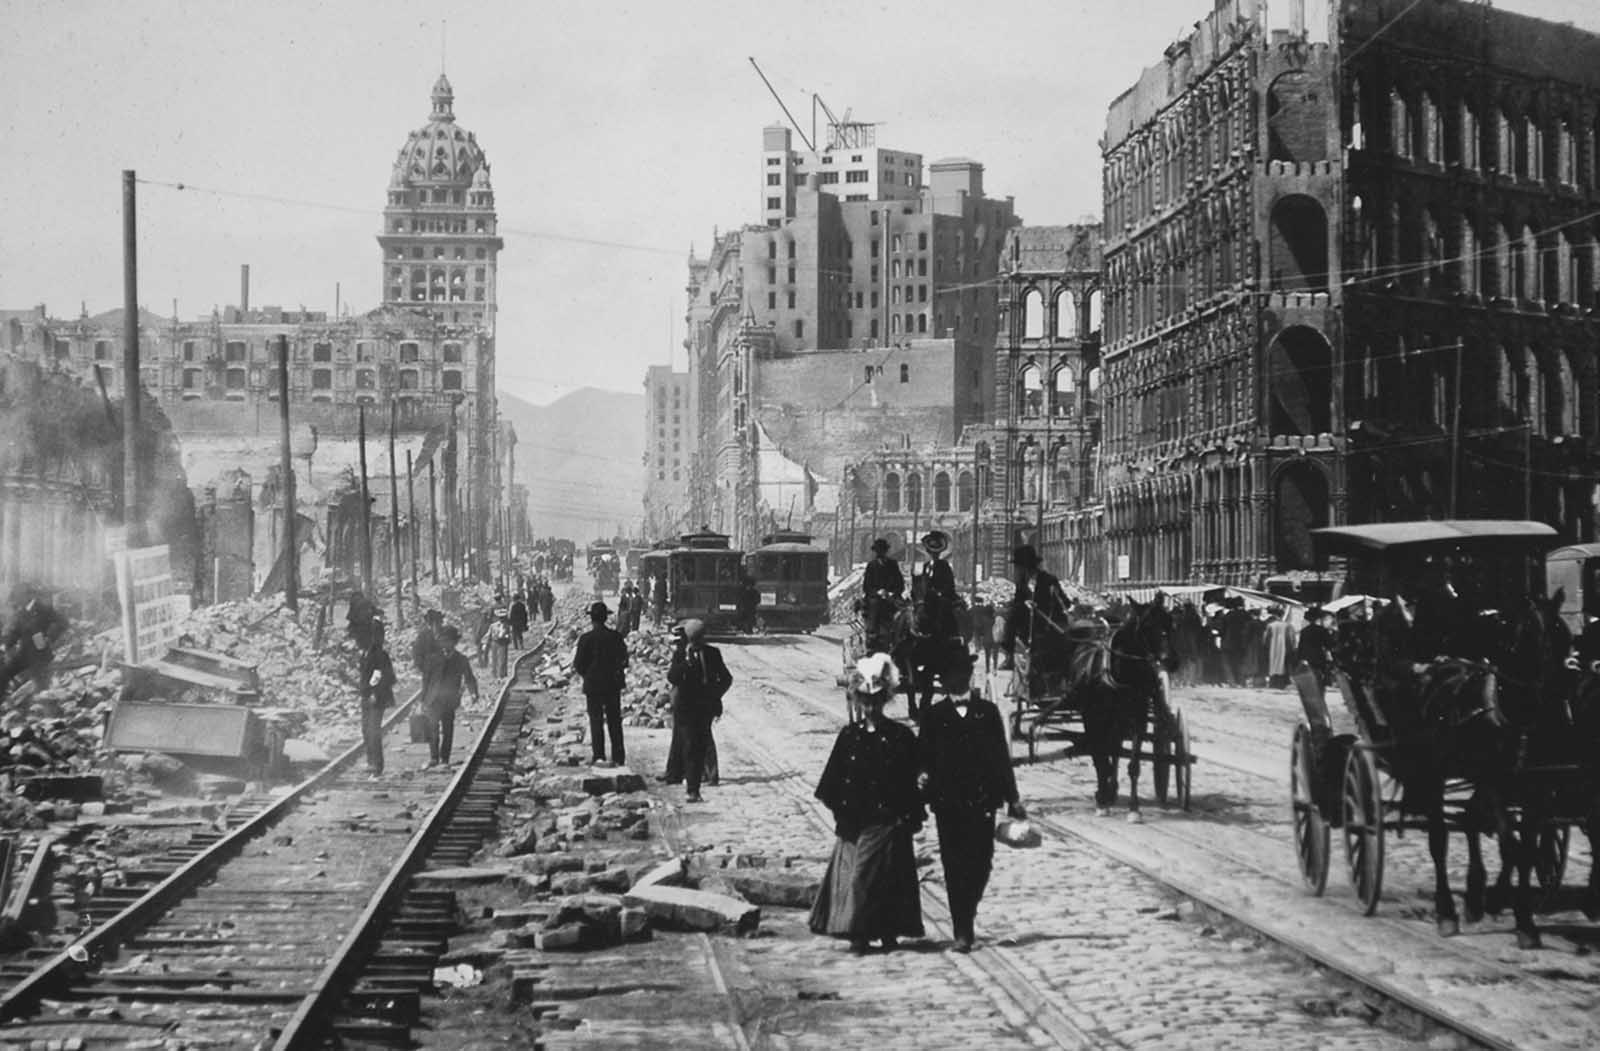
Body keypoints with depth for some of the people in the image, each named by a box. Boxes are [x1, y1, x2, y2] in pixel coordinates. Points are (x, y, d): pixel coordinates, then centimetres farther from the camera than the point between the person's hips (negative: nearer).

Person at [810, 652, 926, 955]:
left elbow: (913, 781, 1)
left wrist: (910, 817, -5)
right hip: (855, 823, 1)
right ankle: (858, 934, 3)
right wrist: (840, 811, -3)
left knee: (890, 876, -1)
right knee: (856, 875, -1)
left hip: (889, 821, -1)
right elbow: (833, 780, 6)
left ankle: (888, 932, 10)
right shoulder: (849, 736, 5)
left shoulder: (901, 736, 0)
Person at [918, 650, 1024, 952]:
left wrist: (1012, 799, 8)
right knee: (955, 867, -2)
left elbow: (1001, 756, 9)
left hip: (982, 801, 1)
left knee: (981, 864, -1)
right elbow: (924, 754, 5)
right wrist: (923, 774, -18)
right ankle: (962, 930, 2)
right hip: (947, 803, -1)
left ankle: (967, 914, 24)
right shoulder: (934, 716, 6)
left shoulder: (988, 712, 8)